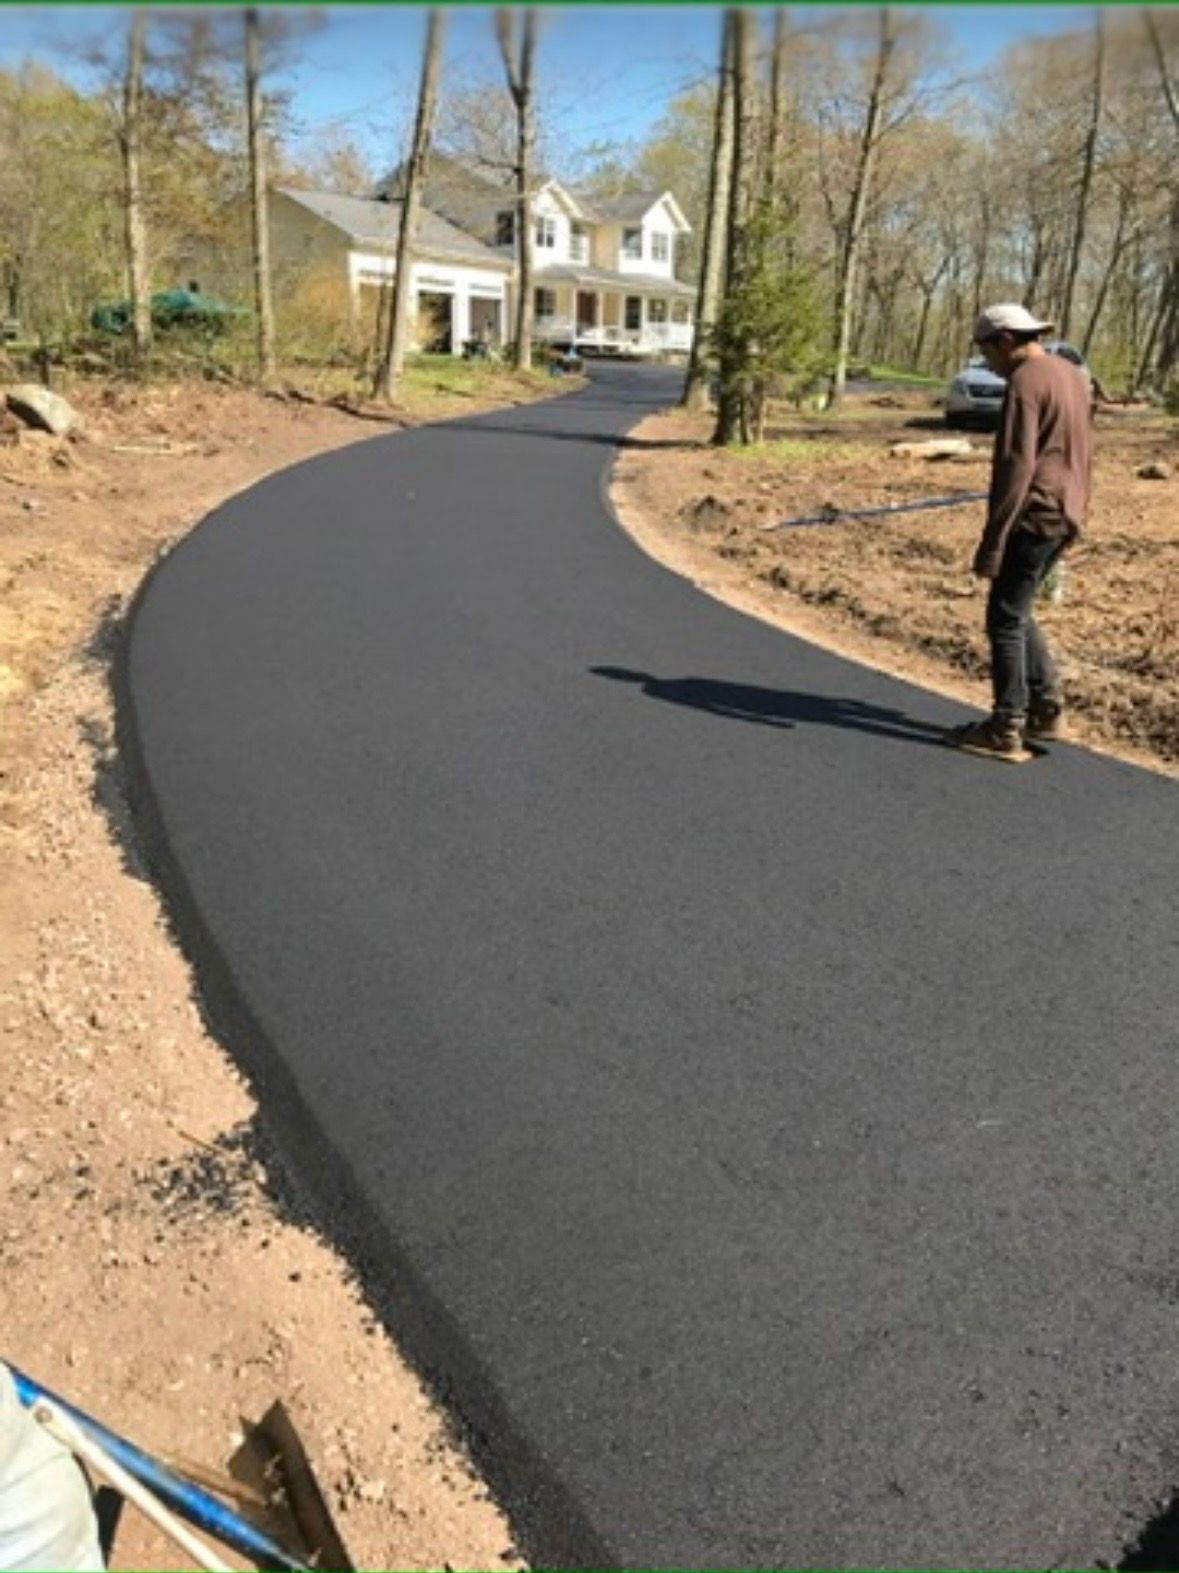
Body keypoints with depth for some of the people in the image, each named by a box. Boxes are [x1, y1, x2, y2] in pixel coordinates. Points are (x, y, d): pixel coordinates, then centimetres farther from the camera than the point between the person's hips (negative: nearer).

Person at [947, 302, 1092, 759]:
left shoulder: (1025, 383, -14)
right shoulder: (1070, 375, 16)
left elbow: (1015, 468, -21)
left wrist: (991, 544, -21)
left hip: (1034, 518, -9)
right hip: (1064, 515, 9)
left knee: (1006, 621, -2)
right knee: (1017, 613, 18)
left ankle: (1005, 730, 2)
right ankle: (1047, 709, 21)